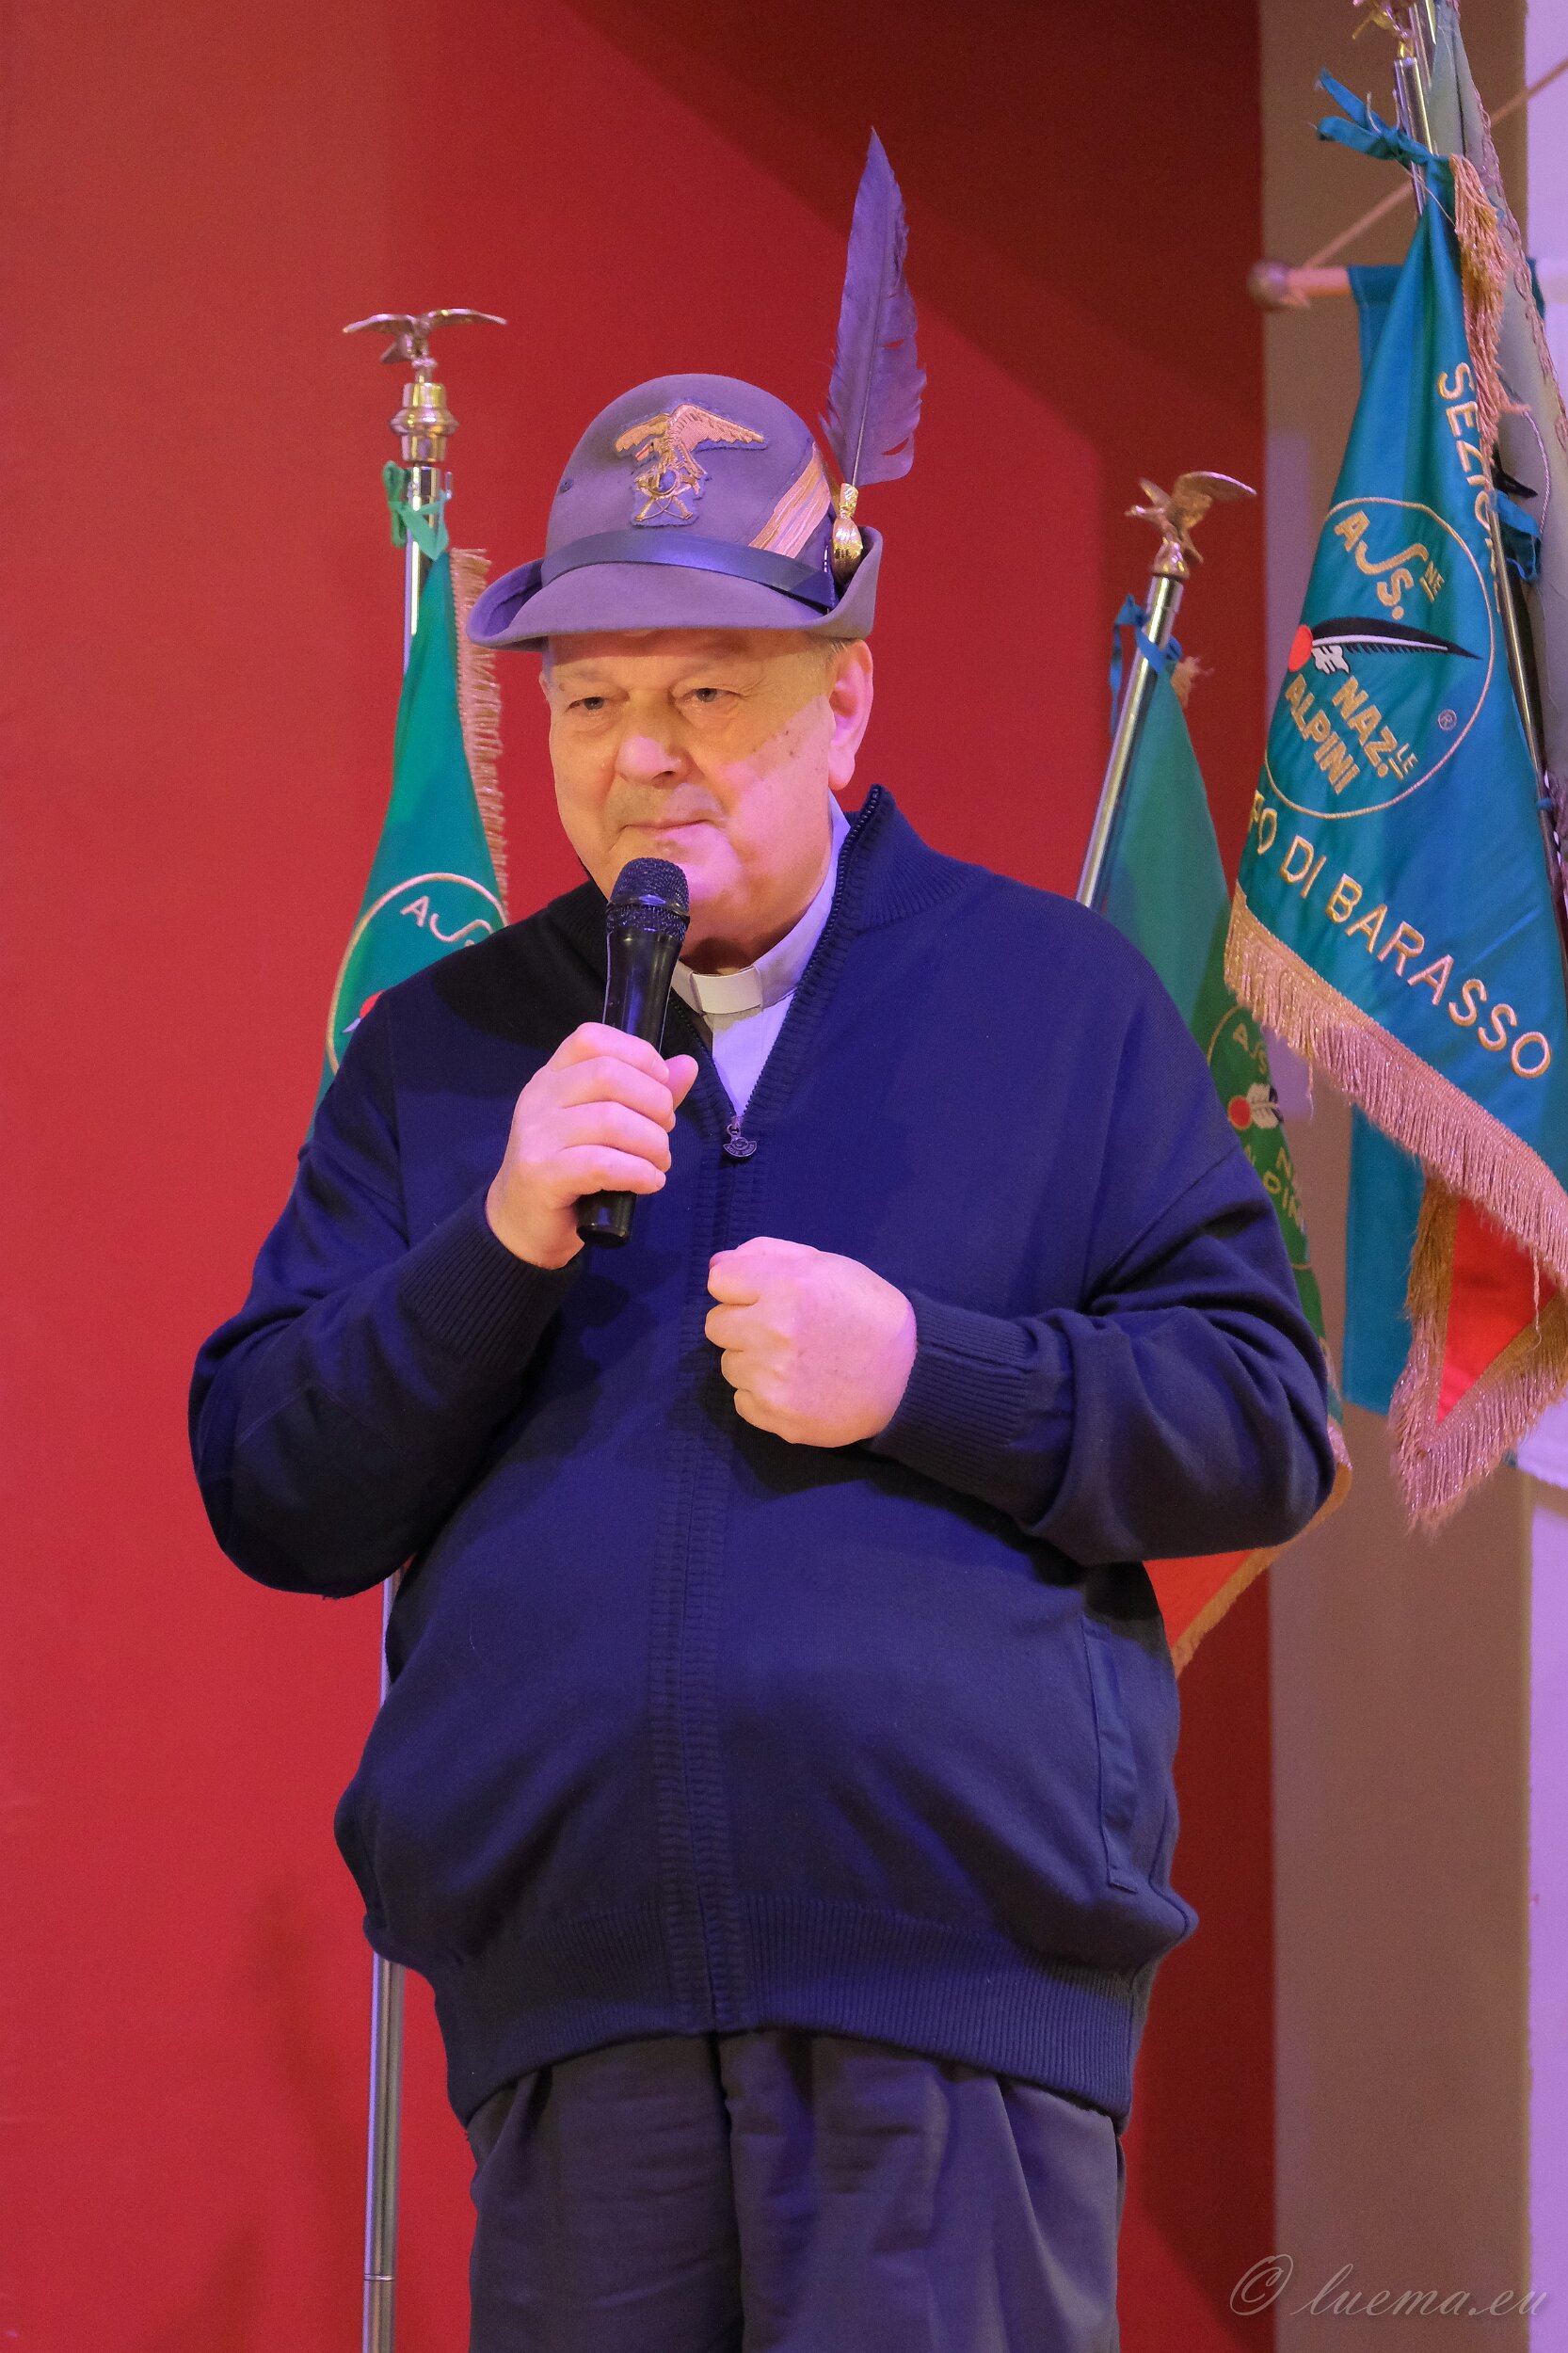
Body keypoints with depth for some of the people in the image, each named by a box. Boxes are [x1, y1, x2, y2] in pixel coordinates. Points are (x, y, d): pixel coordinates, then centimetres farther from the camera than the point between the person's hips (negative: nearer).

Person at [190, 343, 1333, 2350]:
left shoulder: (1057, 996, 11)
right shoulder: (443, 1053, 16)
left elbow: (1266, 1425, 6)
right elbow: (270, 1500, 9)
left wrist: (925, 1374, -9)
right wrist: (499, 1246, -7)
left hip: (959, 1977, -2)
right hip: (564, 1994, 2)